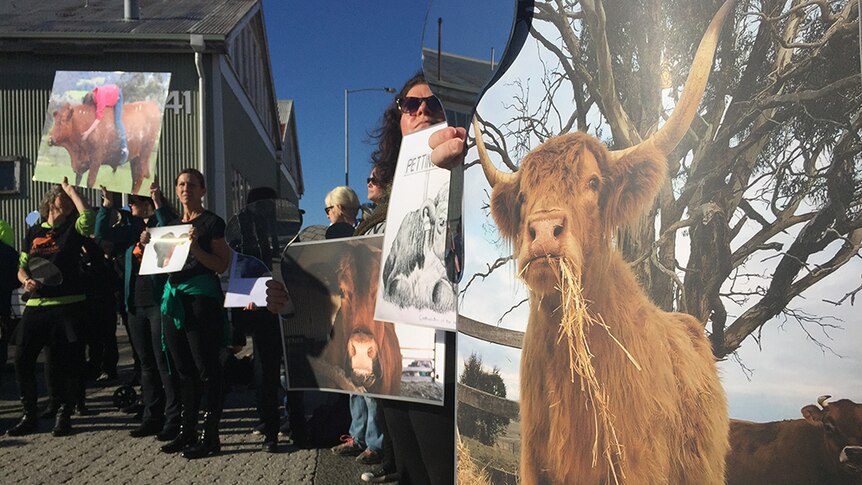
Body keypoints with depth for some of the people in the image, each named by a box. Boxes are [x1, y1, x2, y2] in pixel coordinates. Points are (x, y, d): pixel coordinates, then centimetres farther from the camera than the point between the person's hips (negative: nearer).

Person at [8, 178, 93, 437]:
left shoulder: (73, 229, 4)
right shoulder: (33, 233, 15)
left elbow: (88, 215, -19)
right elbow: (22, 268, 19)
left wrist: (70, 188, -6)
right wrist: (26, 281, -4)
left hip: (69, 306, -4)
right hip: (35, 306, 4)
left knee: (65, 364, 1)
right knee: (22, 360, 1)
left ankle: (64, 415, 17)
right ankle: (29, 415, 18)